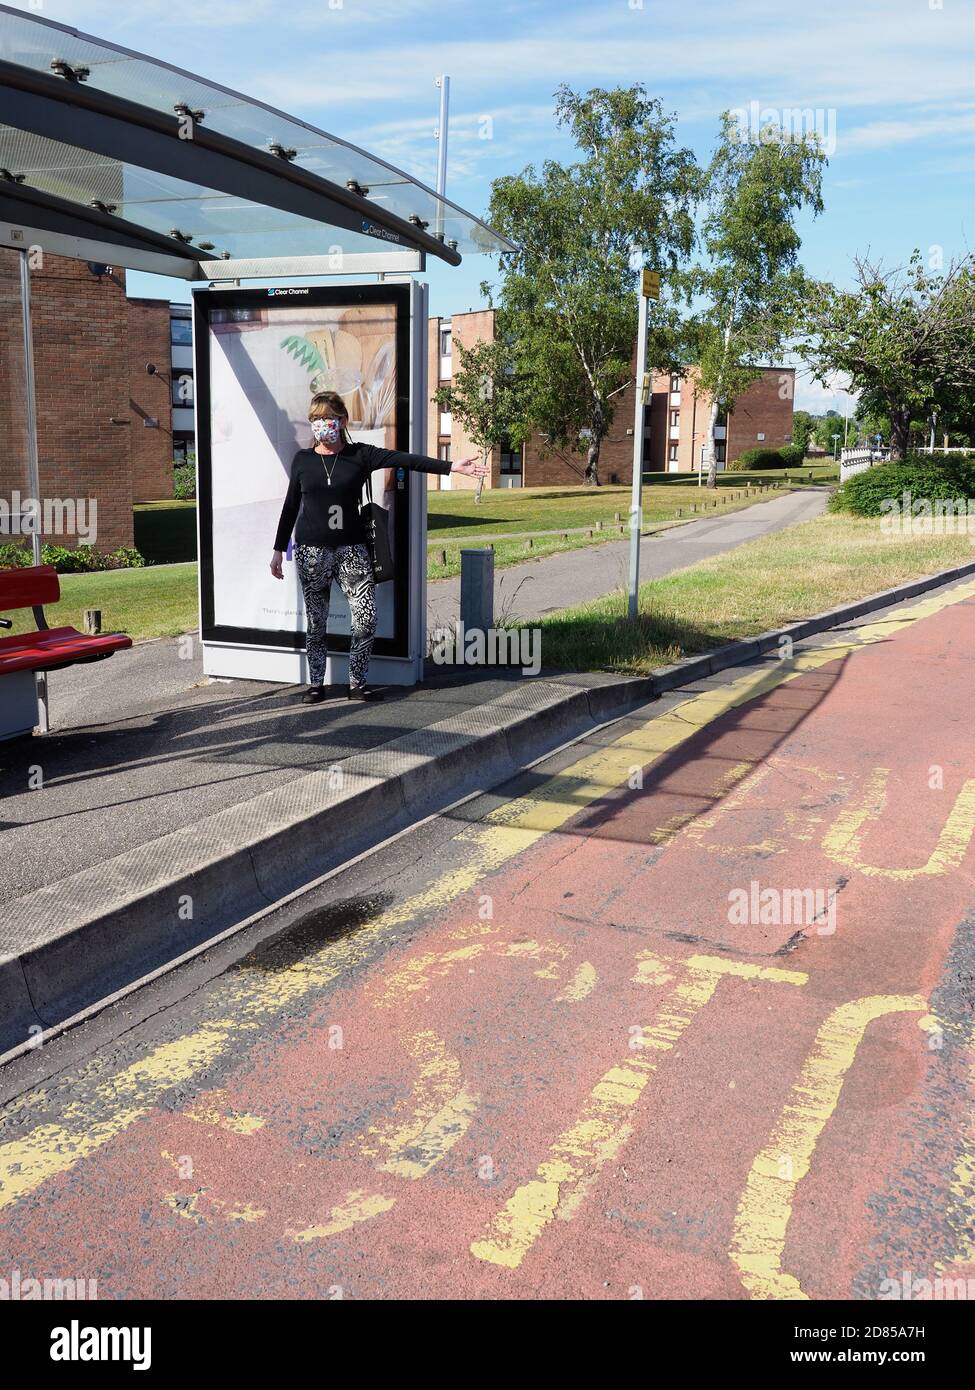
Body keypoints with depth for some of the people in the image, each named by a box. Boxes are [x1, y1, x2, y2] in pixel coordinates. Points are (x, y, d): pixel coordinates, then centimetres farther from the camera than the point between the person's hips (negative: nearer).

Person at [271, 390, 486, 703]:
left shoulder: (359, 455, 0)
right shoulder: (303, 460, 4)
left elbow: (404, 459, -10)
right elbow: (290, 506, 10)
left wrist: (451, 466, -19)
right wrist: (278, 550, 11)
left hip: (351, 548, 0)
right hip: (311, 551, 0)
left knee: (366, 619, -7)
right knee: (316, 623, 4)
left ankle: (357, 683, 9)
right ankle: (315, 685, 17)